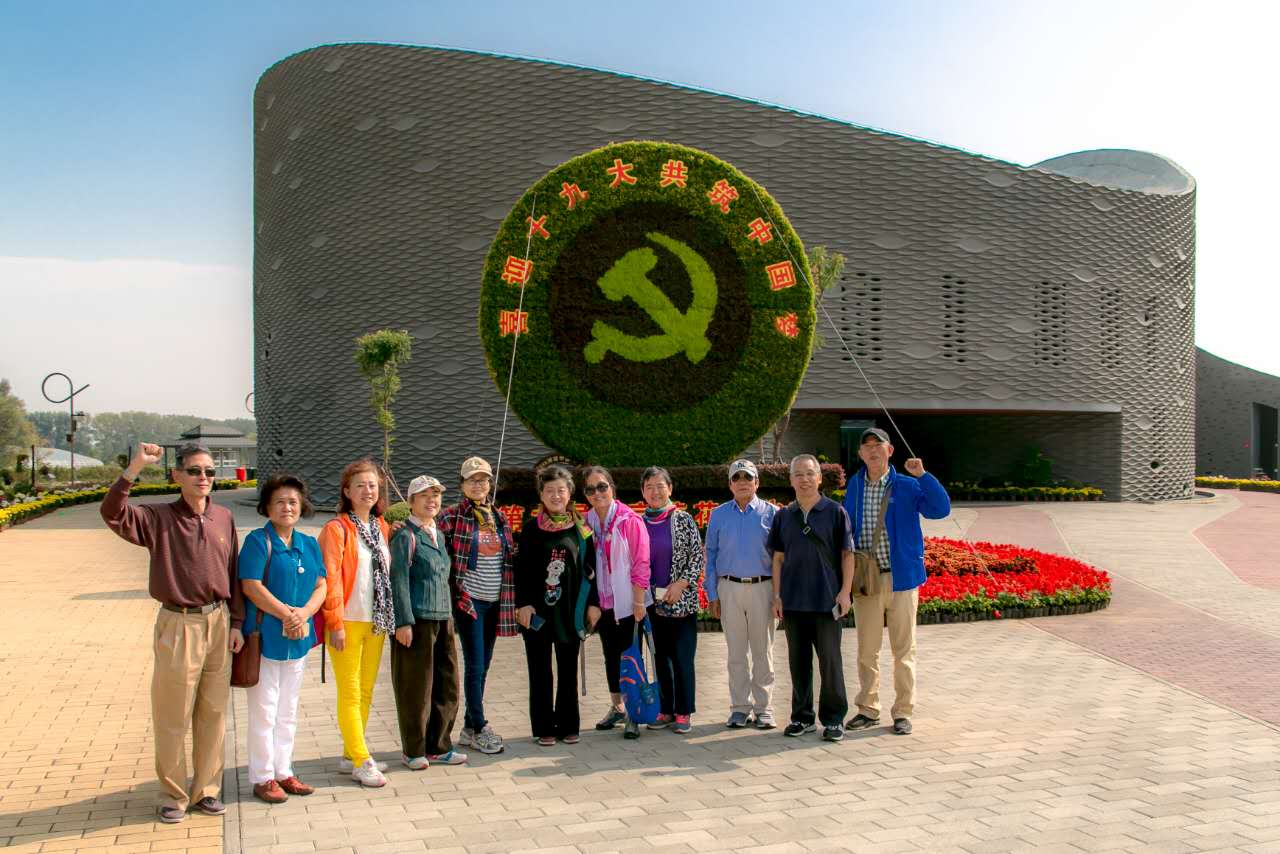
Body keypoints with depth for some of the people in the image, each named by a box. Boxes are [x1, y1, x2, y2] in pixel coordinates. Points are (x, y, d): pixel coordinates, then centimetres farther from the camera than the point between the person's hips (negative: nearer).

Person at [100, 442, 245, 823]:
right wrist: (133, 468, -32)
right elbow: (112, 513, -22)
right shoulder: (159, 518, -4)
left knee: (213, 713, 12)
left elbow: (234, 573, 10)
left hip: (219, 623, 3)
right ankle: (173, 795, 20)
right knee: (173, 717, 5)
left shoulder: (224, 518, 5)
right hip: (178, 625, -3)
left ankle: (206, 790, 25)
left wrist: (236, 622, 7)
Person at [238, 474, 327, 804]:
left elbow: (321, 585, 6)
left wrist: (304, 613, -13)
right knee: (263, 712, 1)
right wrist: (286, 615, -18)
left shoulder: (309, 544, 10)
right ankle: (262, 778, 12)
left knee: (288, 711, 15)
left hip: (298, 639, 6)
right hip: (265, 637, -6)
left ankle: (283, 772, 26)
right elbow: (251, 586, -16)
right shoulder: (257, 540, -8)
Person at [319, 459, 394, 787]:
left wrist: (389, 616, 11)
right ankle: (361, 762, 5)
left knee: (366, 691, 13)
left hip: (377, 622, 7)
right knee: (350, 693, 0)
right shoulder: (336, 528, -9)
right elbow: (330, 578, -13)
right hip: (348, 622, -7)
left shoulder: (382, 527, 11)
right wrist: (336, 623, -16)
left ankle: (351, 754, 25)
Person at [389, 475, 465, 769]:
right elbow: (399, 581, -12)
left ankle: (438, 747, 23)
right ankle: (413, 750, 15)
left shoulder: (439, 535, 16)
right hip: (417, 620, -8)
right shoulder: (405, 536, -8)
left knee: (447, 686, 11)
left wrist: (450, 616, 17)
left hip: (443, 620, 8)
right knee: (416, 688, 2)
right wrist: (404, 622, -17)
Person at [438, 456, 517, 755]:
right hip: (468, 599, -5)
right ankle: (479, 728, 5)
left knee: (483, 666, 10)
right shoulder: (452, 516, -5)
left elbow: (510, 557, 15)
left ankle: (470, 729, 19)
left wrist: (511, 600, 11)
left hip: (495, 601, 5)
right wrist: (454, 592, -14)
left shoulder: (499, 517, 10)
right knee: (475, 665, -4)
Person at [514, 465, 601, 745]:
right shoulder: (532, 528, 1)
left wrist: (593, 603, 2)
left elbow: (590, 567, 6)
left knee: (569, 671, 9)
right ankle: (543, 727, 14)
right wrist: (523, 603, -8)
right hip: (538, 610, -1)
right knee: (540, 672, 5)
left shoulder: (581, 528, 5)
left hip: (571, 610, 1)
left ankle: (568, 725, 19)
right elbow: (521, 568, -1)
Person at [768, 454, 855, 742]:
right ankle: (802, 716, 21)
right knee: (798, 661, 10)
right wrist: (777, 596, 4)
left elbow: (847, 555, -1)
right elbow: (778, 558, 10)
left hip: (827, 600, -3)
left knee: (830, 660, 1)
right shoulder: (783, 516, 8)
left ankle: (833, 719, 13)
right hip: (793, 601, 3)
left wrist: (845, 592, -7)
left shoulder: (835, 512, -1)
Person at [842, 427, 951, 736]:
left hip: (901, 577, -2)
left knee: (903, 649, 5)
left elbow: (941, 509, -17)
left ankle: (903, 712, 15)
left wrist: (922, 475, -23)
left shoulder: (908, 486, -3)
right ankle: (867, 709, 21)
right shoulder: (855, 486, 7)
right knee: (866, 650, 9)